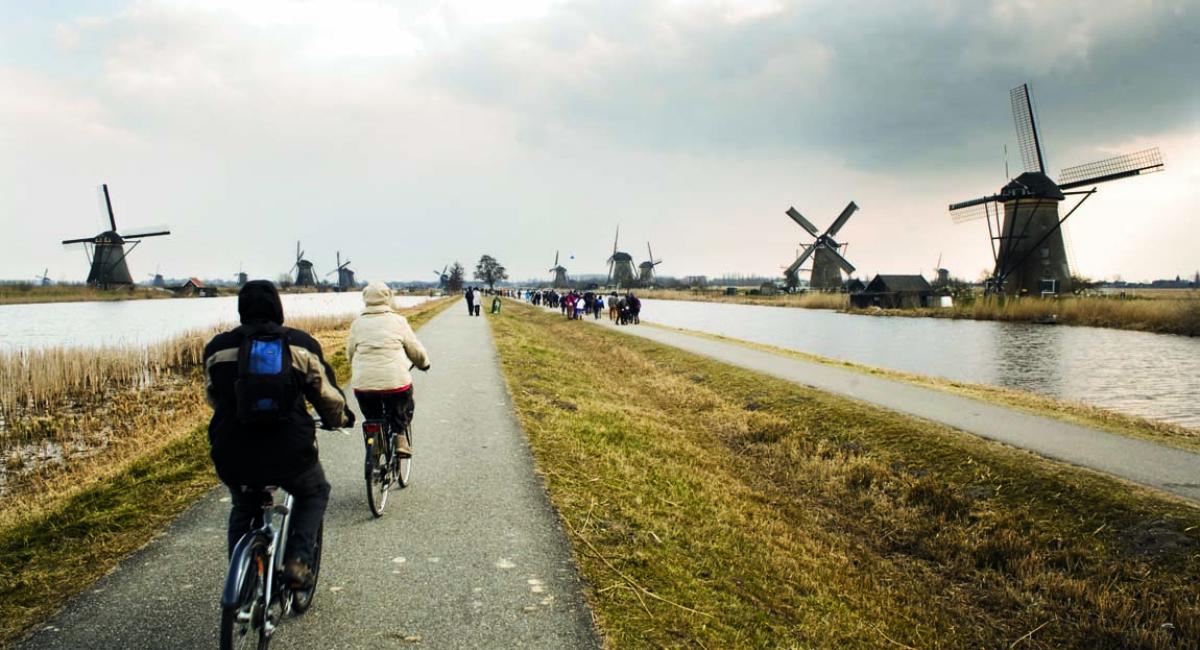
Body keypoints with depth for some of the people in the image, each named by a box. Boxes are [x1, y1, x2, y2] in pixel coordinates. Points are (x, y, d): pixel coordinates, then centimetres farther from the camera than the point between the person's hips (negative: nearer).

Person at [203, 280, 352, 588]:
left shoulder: (218, 347, 5)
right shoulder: (302, 344, 0)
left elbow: (213, 398, 18)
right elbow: (328, 395, 4)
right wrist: (339, 419, 26)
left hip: (234, 458, 2)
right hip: (291, 454, -2)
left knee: (243, 511, 30)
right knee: (314, 494, 27)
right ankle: (298, 560, 9)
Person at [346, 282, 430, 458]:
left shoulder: (358, 323, 6)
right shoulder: (398, 321, 2)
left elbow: (350, 354, 10)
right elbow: (415, 350, 7)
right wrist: (424, 364, 27)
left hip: (363, 384, 2)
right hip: (395, 382, -2)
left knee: (372, 420, 23)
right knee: (401, 413, 25)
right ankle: (400, 438, 9)